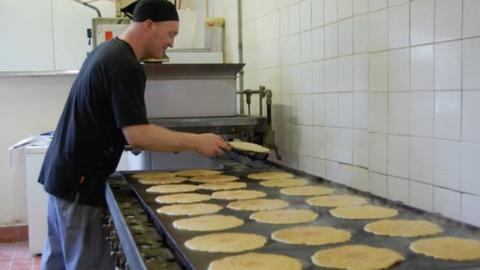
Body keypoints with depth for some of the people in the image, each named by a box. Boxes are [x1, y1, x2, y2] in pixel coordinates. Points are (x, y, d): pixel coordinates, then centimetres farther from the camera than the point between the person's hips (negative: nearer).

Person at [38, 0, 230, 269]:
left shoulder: (106, 50, 11)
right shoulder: (126, 67, -20)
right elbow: (137, 135, -25)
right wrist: (196, 142, -18)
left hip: (62, 172, 10)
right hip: (80, 180, -10)